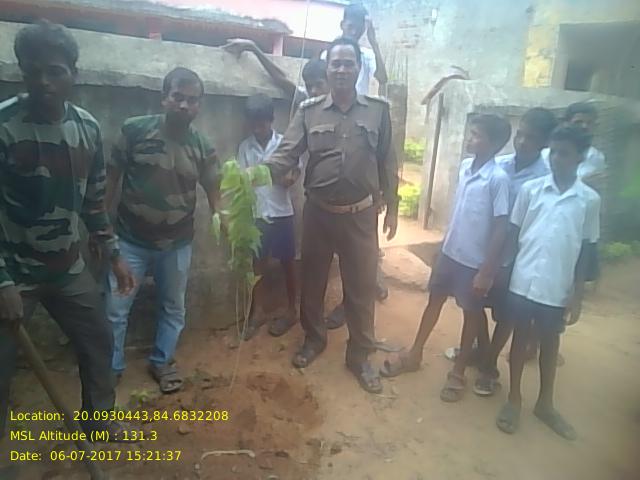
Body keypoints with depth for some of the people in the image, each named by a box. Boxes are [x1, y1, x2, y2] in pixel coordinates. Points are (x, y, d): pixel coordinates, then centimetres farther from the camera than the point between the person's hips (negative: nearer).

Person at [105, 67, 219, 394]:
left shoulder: (203, 147, -4)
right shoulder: (135, 130, -11)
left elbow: (213, 189, 1)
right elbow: (112, 177, -3)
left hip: (177, 244, 2)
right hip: (131, 239, -2)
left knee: (173, 307, 15)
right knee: (115, 309, 6)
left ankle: (162, 362, 37)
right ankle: (110, 369, 28)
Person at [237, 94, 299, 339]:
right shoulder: (245, 147, 2)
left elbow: (293, 176, -6)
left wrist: (289, 177, -27)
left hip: (281, 212, -2)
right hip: (255, 214, 2)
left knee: (287, 263, 8)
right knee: (257, 264, 10)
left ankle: (291, 310, 23)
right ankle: (258, 311, 25)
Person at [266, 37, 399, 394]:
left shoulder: (378, 110, 1)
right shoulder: (309, 111, 1)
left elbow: (387, 163, 4)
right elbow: (287, 153, -7)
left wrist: (392, 208, 3)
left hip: (360, 214, -1)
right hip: (318, 212, 1)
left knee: (362, 285, 6)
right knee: (313, 280, 14)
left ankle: (360, 355, 23)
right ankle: (314, 338, 37)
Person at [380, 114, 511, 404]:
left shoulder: (498, 179, -19)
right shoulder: (464, 166, 1)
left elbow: (500, 228, -17)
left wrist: (486, 271, -17)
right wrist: (445, 243, 17)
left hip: (475, 260, -6)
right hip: (450, 251, 7)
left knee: (471, 313, 11)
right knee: (434, 300, 17)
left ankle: (458, 372, 27)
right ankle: (414, 355, 34)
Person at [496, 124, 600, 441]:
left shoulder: (590, 200, -2)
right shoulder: (530, 189, -3)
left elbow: (585, 250, 2)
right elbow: (513, 234, 2)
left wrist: (577, 295, 1)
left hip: (557, 288, 1)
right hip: (522, 281, 0)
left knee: (550, 342, 15)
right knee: (520, 337, 12)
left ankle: (545, 403, 34)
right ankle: (514, 399, 28)